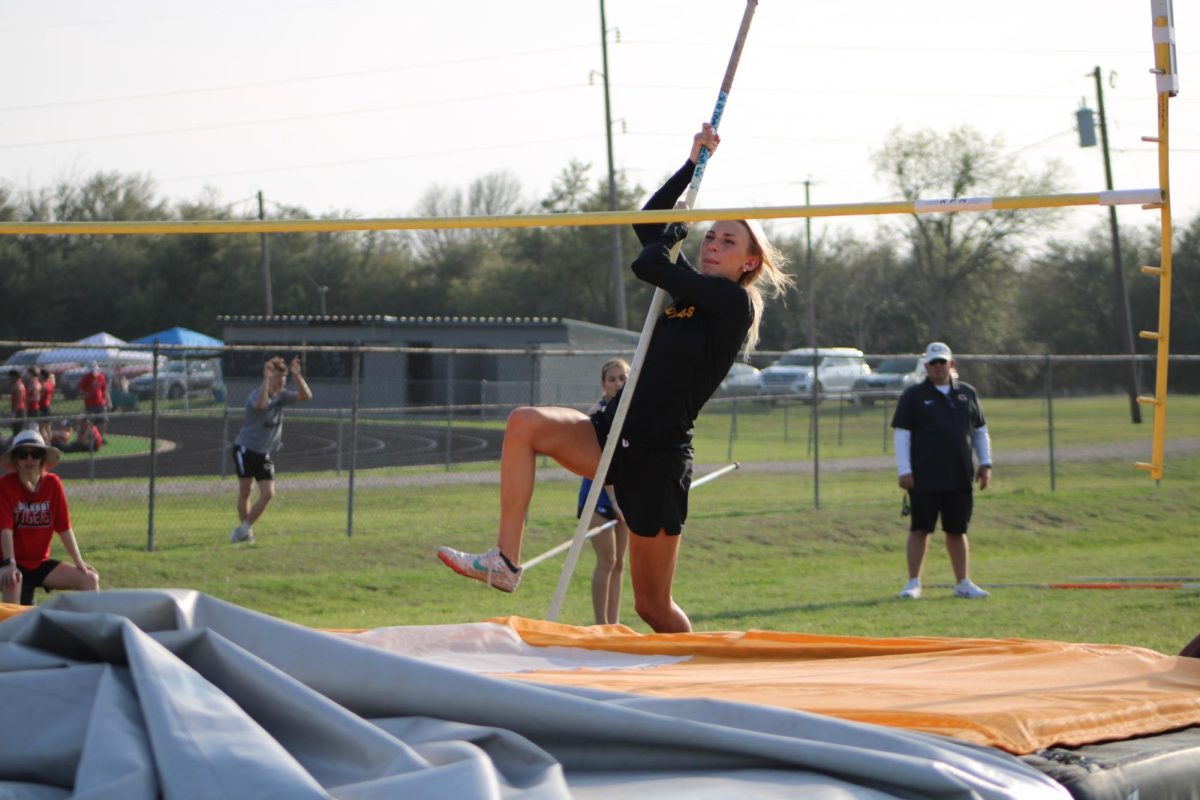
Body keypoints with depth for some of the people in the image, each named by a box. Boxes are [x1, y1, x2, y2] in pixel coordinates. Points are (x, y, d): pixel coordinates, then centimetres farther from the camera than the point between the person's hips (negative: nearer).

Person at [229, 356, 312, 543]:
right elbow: (260, 404, -42)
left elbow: (305, 396, -8)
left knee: (268, 493, -6)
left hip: (264, 454, 6)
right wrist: (267, 379, -45)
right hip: (246, 449, -6)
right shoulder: (256, 395, -18)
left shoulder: (281, 395, 2)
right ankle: (245, 529, 16)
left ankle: (244, 528, 6)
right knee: (245, 492, 2)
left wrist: (297, 375, -20)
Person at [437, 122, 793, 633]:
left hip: (657, 459, -8)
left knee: (652, 604, 1)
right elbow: (647, 221, 23)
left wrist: (672, 233, 3)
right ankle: (505, 561, -20)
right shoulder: (693, 293, 14)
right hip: (613, 436, 8)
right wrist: (695, 164, 16)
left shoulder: (732, 302, -10)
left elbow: (647, 265, -18)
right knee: (524, 424, -18)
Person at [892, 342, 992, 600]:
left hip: (960, 477, 3)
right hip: (924, 479, -3)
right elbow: (902, 433, -3)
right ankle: (913, 582, 4)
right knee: (920, 529, -2)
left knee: (957, 530, 9)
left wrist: (985, 463, 11)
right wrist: (904, 470, -10)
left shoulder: (967, 393, 12)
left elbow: (980, 430, 19)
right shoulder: (913, 396, 1)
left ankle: (963, 583, 16)